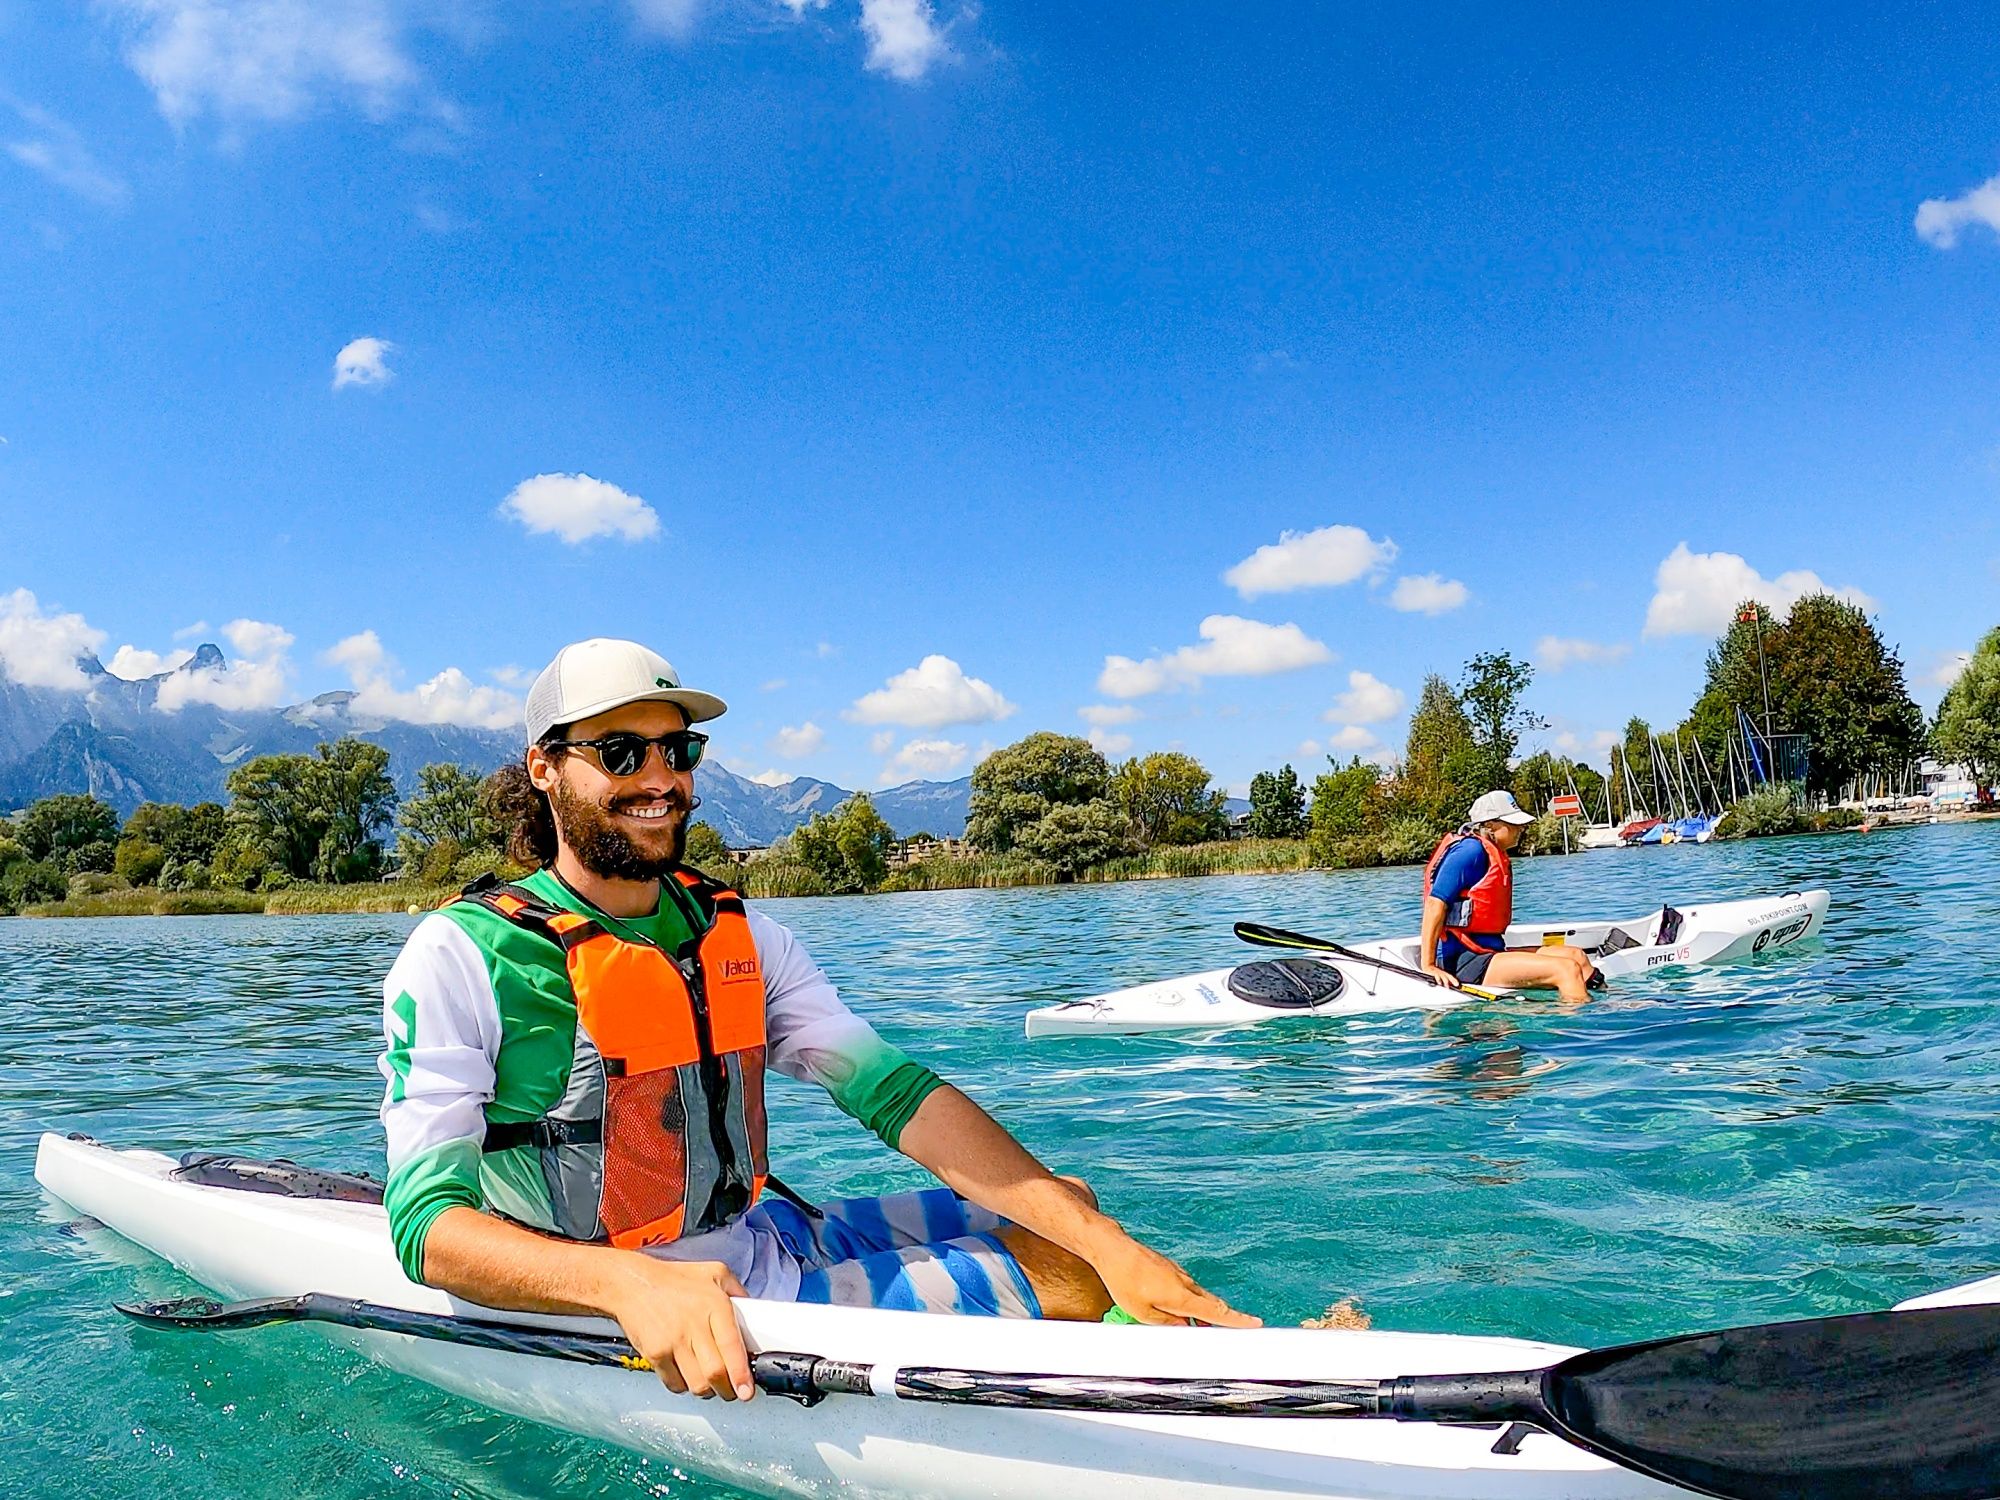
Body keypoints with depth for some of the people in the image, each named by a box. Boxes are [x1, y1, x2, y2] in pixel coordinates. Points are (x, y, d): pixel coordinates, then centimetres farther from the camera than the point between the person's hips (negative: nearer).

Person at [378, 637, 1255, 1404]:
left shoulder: (736, 934, 6)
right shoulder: (462, 954, -10)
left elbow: (892, 1090, -6)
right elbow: (428, 1223, -18)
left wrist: (1110, 1243, -18)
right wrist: (630, 1283, -38)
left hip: (771, 1236, 7)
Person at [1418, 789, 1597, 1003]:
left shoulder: (1497, 855, 18)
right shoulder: (1470, 850, -14)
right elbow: (1435, 903, -21)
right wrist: (1428, 966, -24)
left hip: (1488, 952, 11)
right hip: (1463, 961, -11)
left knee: (1576, 956, 6)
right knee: (1567, 969, -20)